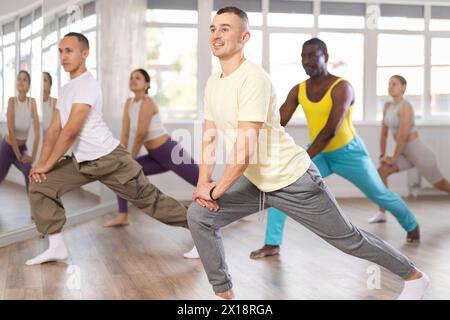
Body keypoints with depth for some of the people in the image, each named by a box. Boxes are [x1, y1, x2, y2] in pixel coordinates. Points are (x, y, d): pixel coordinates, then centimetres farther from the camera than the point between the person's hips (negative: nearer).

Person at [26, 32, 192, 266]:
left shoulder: (87, 85, -18)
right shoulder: (65, 89, 12)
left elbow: (70, 131, -22)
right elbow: (54, 129, 9)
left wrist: (47, 165, -16)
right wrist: (41, 162, -3)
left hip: (109, 159, -8)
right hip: (81, 161, 8)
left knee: (149, 199, 0)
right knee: (40, 186, -4)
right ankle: (56, 246, 2)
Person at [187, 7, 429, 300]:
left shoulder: (253, 78, -24)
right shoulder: (213, 83, 5)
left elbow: (245, 149, -27)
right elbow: (210, 137, 11)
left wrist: (215, 191, -19)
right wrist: (203, 182, -1)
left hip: (292, 179, -8)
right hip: (255, 181, 8)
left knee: (347, 238, 7)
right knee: (198, 216, -4)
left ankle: (414, 276, 30)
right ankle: (224, 294, 11)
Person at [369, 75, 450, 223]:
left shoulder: (405, 106, -20)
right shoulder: (387, 106, 6)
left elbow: (403, 135, -24)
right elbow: (384, 133, 9)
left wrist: (393, 159, -18)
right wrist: (382, 155, 3)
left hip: (418, 151, -7)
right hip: (407, 153, 7)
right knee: (381, 171, -13)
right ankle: (381, 213, -11)